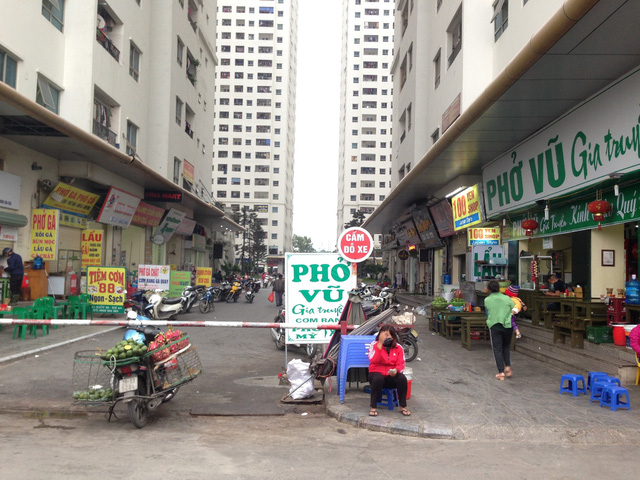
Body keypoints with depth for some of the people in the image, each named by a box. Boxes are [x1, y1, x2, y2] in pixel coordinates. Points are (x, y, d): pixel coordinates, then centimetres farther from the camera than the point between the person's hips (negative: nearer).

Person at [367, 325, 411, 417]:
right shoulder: (374, 345, -5)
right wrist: (380, 343, -27)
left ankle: (403, 407, -10)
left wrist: (396, 370, -26)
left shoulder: (398, 348, 3)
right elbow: (374, 360, -22)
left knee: (402, 378, -28)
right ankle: (373, 407, -22)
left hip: (392, 375, 2)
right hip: (377, 372, -2)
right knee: (378, 379, -37)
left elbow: (401, 364, -1)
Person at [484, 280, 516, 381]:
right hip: (508, 325, 2)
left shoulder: (487, 300, -4)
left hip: (494, 326, -1)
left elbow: (488, 312, 7)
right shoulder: (507, 298, -3)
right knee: (506, 347, 21)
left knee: (497, 349, 4)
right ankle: (507, 367, 12)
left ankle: (501, 372, 1)